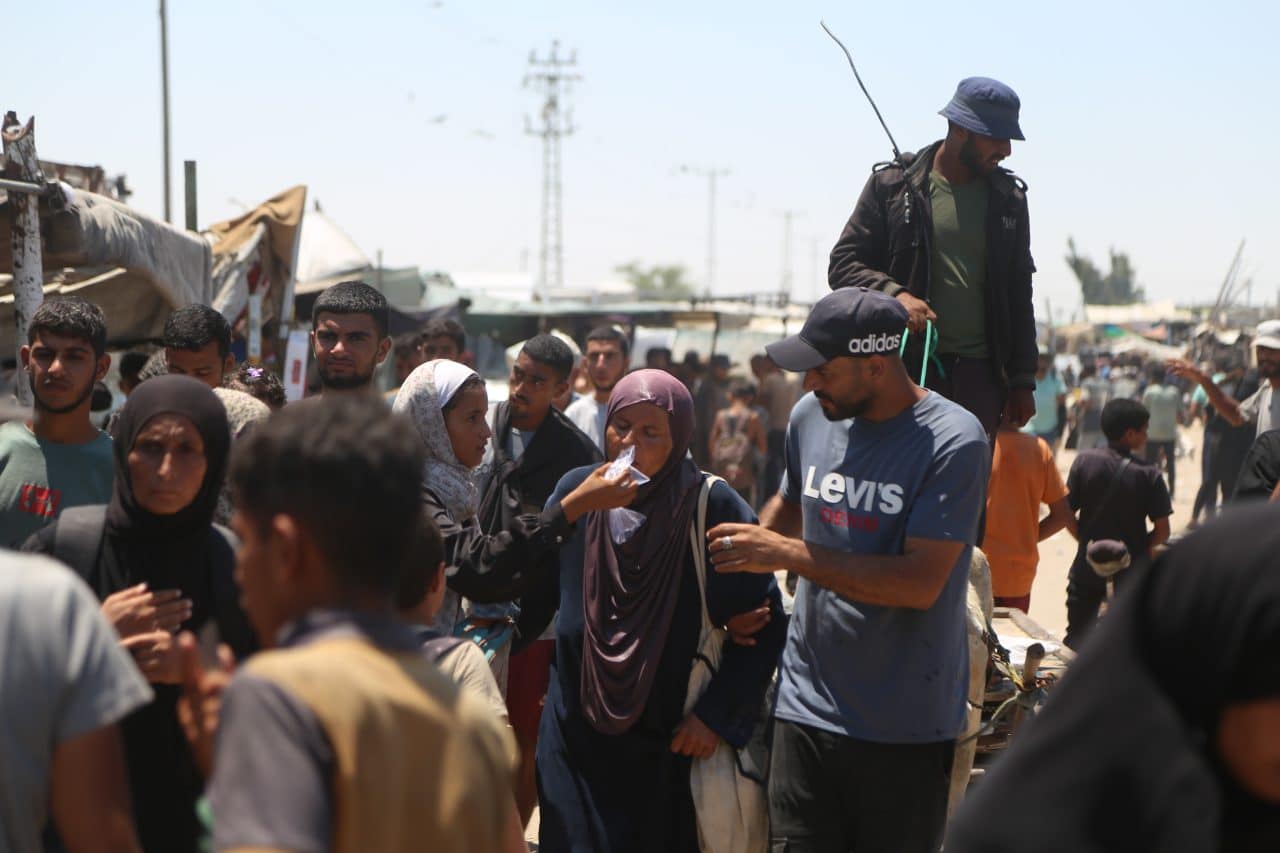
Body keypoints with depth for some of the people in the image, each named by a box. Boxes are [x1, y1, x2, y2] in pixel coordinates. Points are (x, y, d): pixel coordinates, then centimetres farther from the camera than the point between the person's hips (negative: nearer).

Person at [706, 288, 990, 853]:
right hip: (807, 706, 4)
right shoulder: (809, 416, 6)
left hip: (906, 725, -4)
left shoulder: (952, 441, -13)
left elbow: (920, 583, -21)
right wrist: (742, 568, 12)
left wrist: (785, 554, -19)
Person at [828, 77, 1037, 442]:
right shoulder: (891, 185, 2)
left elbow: (1018, 294, 17)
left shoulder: (1009, 199, 12)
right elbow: (842, 264, 2)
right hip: (904, 367, -3)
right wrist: (894, 294, -18)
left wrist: (1022, 381, 13)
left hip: (978, 373, 3)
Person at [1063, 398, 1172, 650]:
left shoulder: (1084, 461, -8)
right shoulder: (1149, 475, -12)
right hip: (1131, 570, -2)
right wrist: (1138, 548, 9)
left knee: (1076, 640, 14)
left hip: (1088, 566, 2)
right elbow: (1162, 532, -9)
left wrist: (1086, 541, 10)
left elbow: (1067, 516, -6)